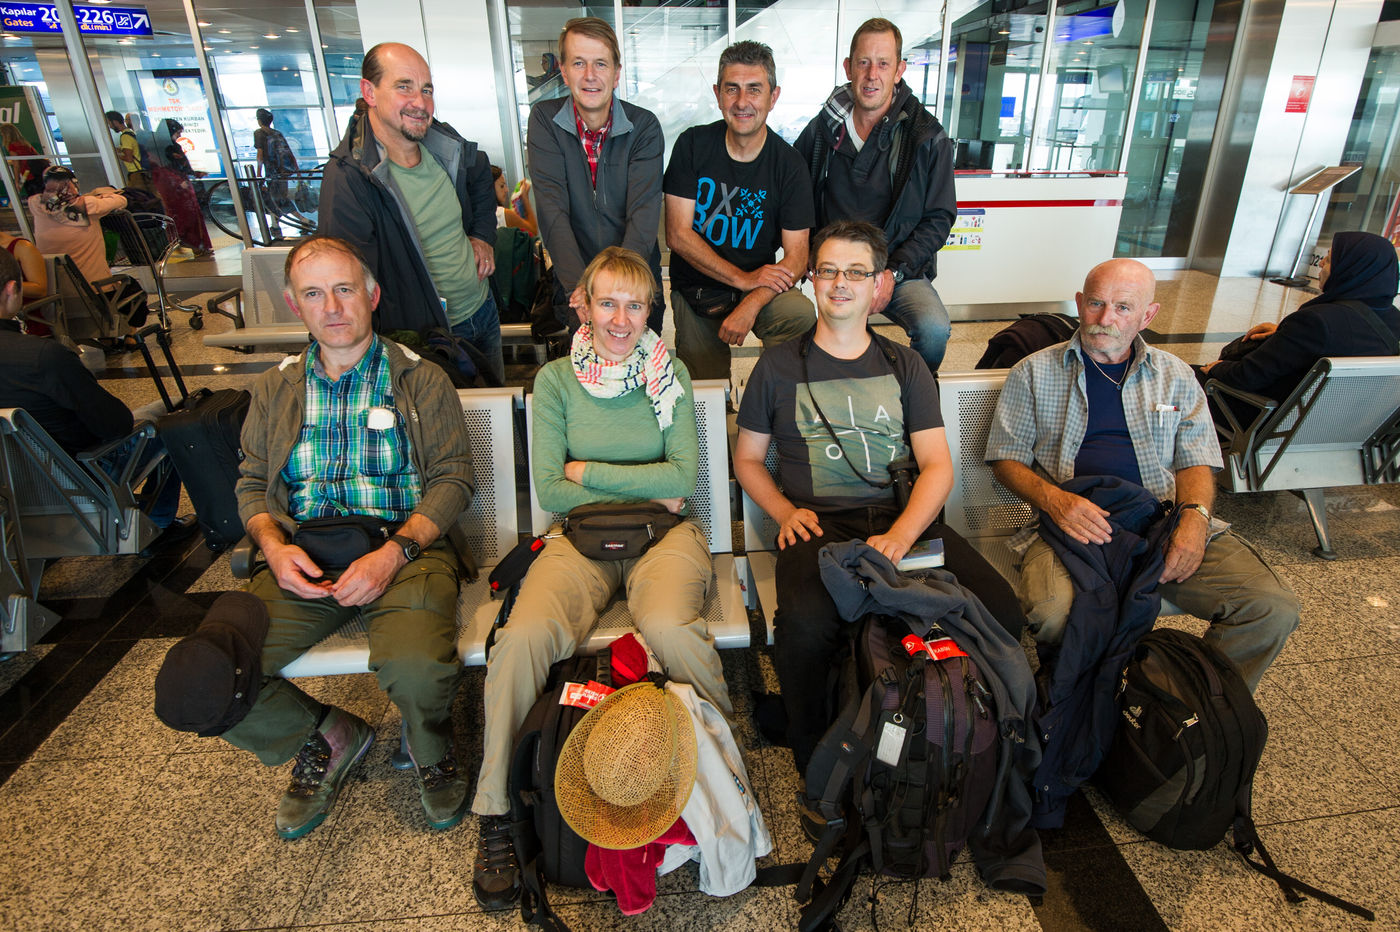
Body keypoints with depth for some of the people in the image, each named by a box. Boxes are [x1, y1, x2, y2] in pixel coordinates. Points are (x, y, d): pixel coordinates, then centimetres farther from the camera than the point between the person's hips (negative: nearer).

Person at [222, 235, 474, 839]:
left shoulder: (420, 380, 8)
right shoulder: (276, 389, 19)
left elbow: (453, 478, 1)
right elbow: (251, 483, 19)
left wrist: (395, 552, -15)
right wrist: (274, 547, -4)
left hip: (405, 548, -3)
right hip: (302, 561, 4)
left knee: (417, 666, -33)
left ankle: (431, 747, 7)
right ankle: (325, 737, 12)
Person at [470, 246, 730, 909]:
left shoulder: (670, 374, 7)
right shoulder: (556, 380, 7)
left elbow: (683, 475, -2)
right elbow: (549, 489, 0)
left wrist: (588, 469, -3)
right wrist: (645, 493, -4)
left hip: (664, 535, 0)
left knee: (668, 625, -34)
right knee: (523, 635, -28)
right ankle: (495, 812, -9)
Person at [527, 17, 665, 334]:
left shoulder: (644, 126, -2)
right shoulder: (544, 120, -1)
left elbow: (644, 213, -14)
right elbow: (552, 210, -12)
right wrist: (578, 284, -27)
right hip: (574, 277, 0)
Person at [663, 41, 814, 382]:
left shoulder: (789, 165, -6)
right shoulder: (692, 145, -5)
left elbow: (796, 255, -10)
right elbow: (678, 234, -9)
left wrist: (751, 304, -29)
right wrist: (744, 278, -19)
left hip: (761, 288, 0)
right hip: (695, 291, 0)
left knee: (801, 314, -30)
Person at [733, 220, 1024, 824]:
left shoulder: (904, 366, 16)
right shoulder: (779, 367, 12)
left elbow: (937, 464, 7)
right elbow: (747, 459, 16)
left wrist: (901, 534, -13)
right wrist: (785, 512, -4)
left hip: (903, 518, 3)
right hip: (818, 524, -2)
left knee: (999, 608, -23)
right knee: (806, 625, -34)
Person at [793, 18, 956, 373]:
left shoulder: (928, 137, -1)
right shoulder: (823, 128, 7)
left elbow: (939, 217, 1)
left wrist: (893, 273, -12)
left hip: (899, 268, -1)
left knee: (934, 330, -31)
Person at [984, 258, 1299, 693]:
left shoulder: (1175, 375, 18)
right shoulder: (1034, 373, 8)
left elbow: (1195, 461, 17)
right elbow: (1006, 458, 6)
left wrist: (1195, 514, -5)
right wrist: (1054, 499, -14)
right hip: (1074, 527, -3)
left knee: (1274, 609, -17)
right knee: (1051, 612, -34)